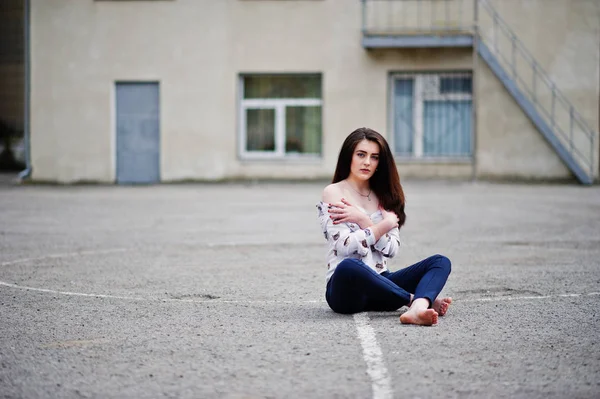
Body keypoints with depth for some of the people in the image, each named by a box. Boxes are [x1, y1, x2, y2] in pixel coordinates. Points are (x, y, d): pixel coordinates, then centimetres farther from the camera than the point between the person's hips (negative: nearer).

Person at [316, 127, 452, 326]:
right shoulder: (333, 193, -1)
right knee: (349, 266, -40)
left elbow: (392, 248, 2)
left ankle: (417, 309, -45)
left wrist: (363, 220, -9)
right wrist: (385, 224, -7)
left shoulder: (383, 197, 16)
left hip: (379, 284, 6)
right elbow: (344, 246, -14)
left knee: (440, 262, -13)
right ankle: (415, 299, -22)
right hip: (346, 288, -6)